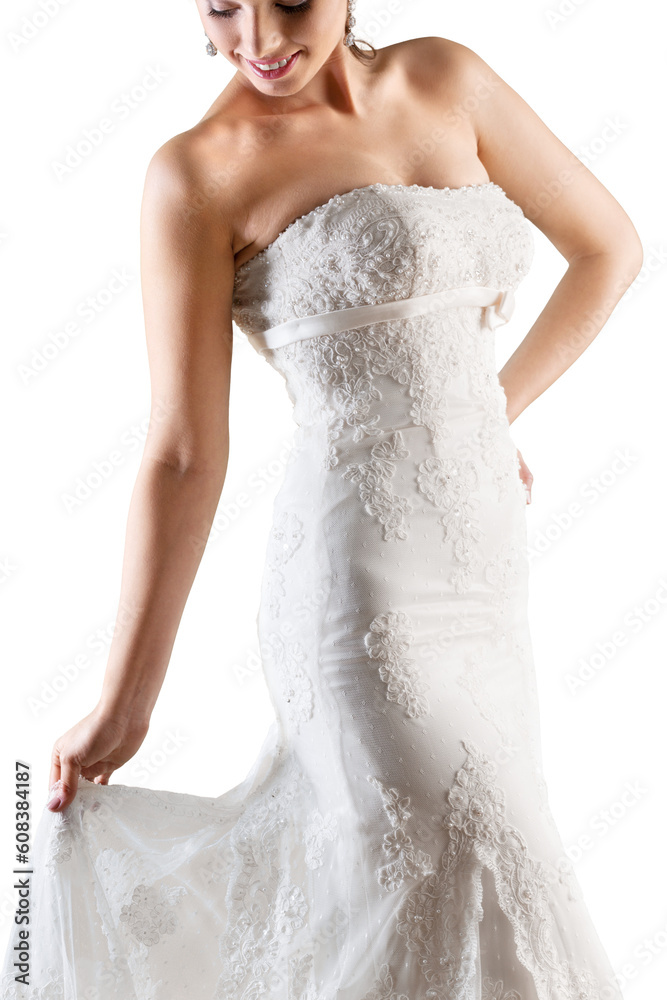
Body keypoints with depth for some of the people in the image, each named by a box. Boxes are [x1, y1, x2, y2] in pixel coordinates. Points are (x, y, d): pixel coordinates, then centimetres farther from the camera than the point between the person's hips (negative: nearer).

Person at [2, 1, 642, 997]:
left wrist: (486, 412, 13)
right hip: (364, 588, -6)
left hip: (485, 570, 6)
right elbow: (187, 454, -7)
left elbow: (609, 245, 17)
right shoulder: (199, 173, -6)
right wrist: (123, 705, -5)